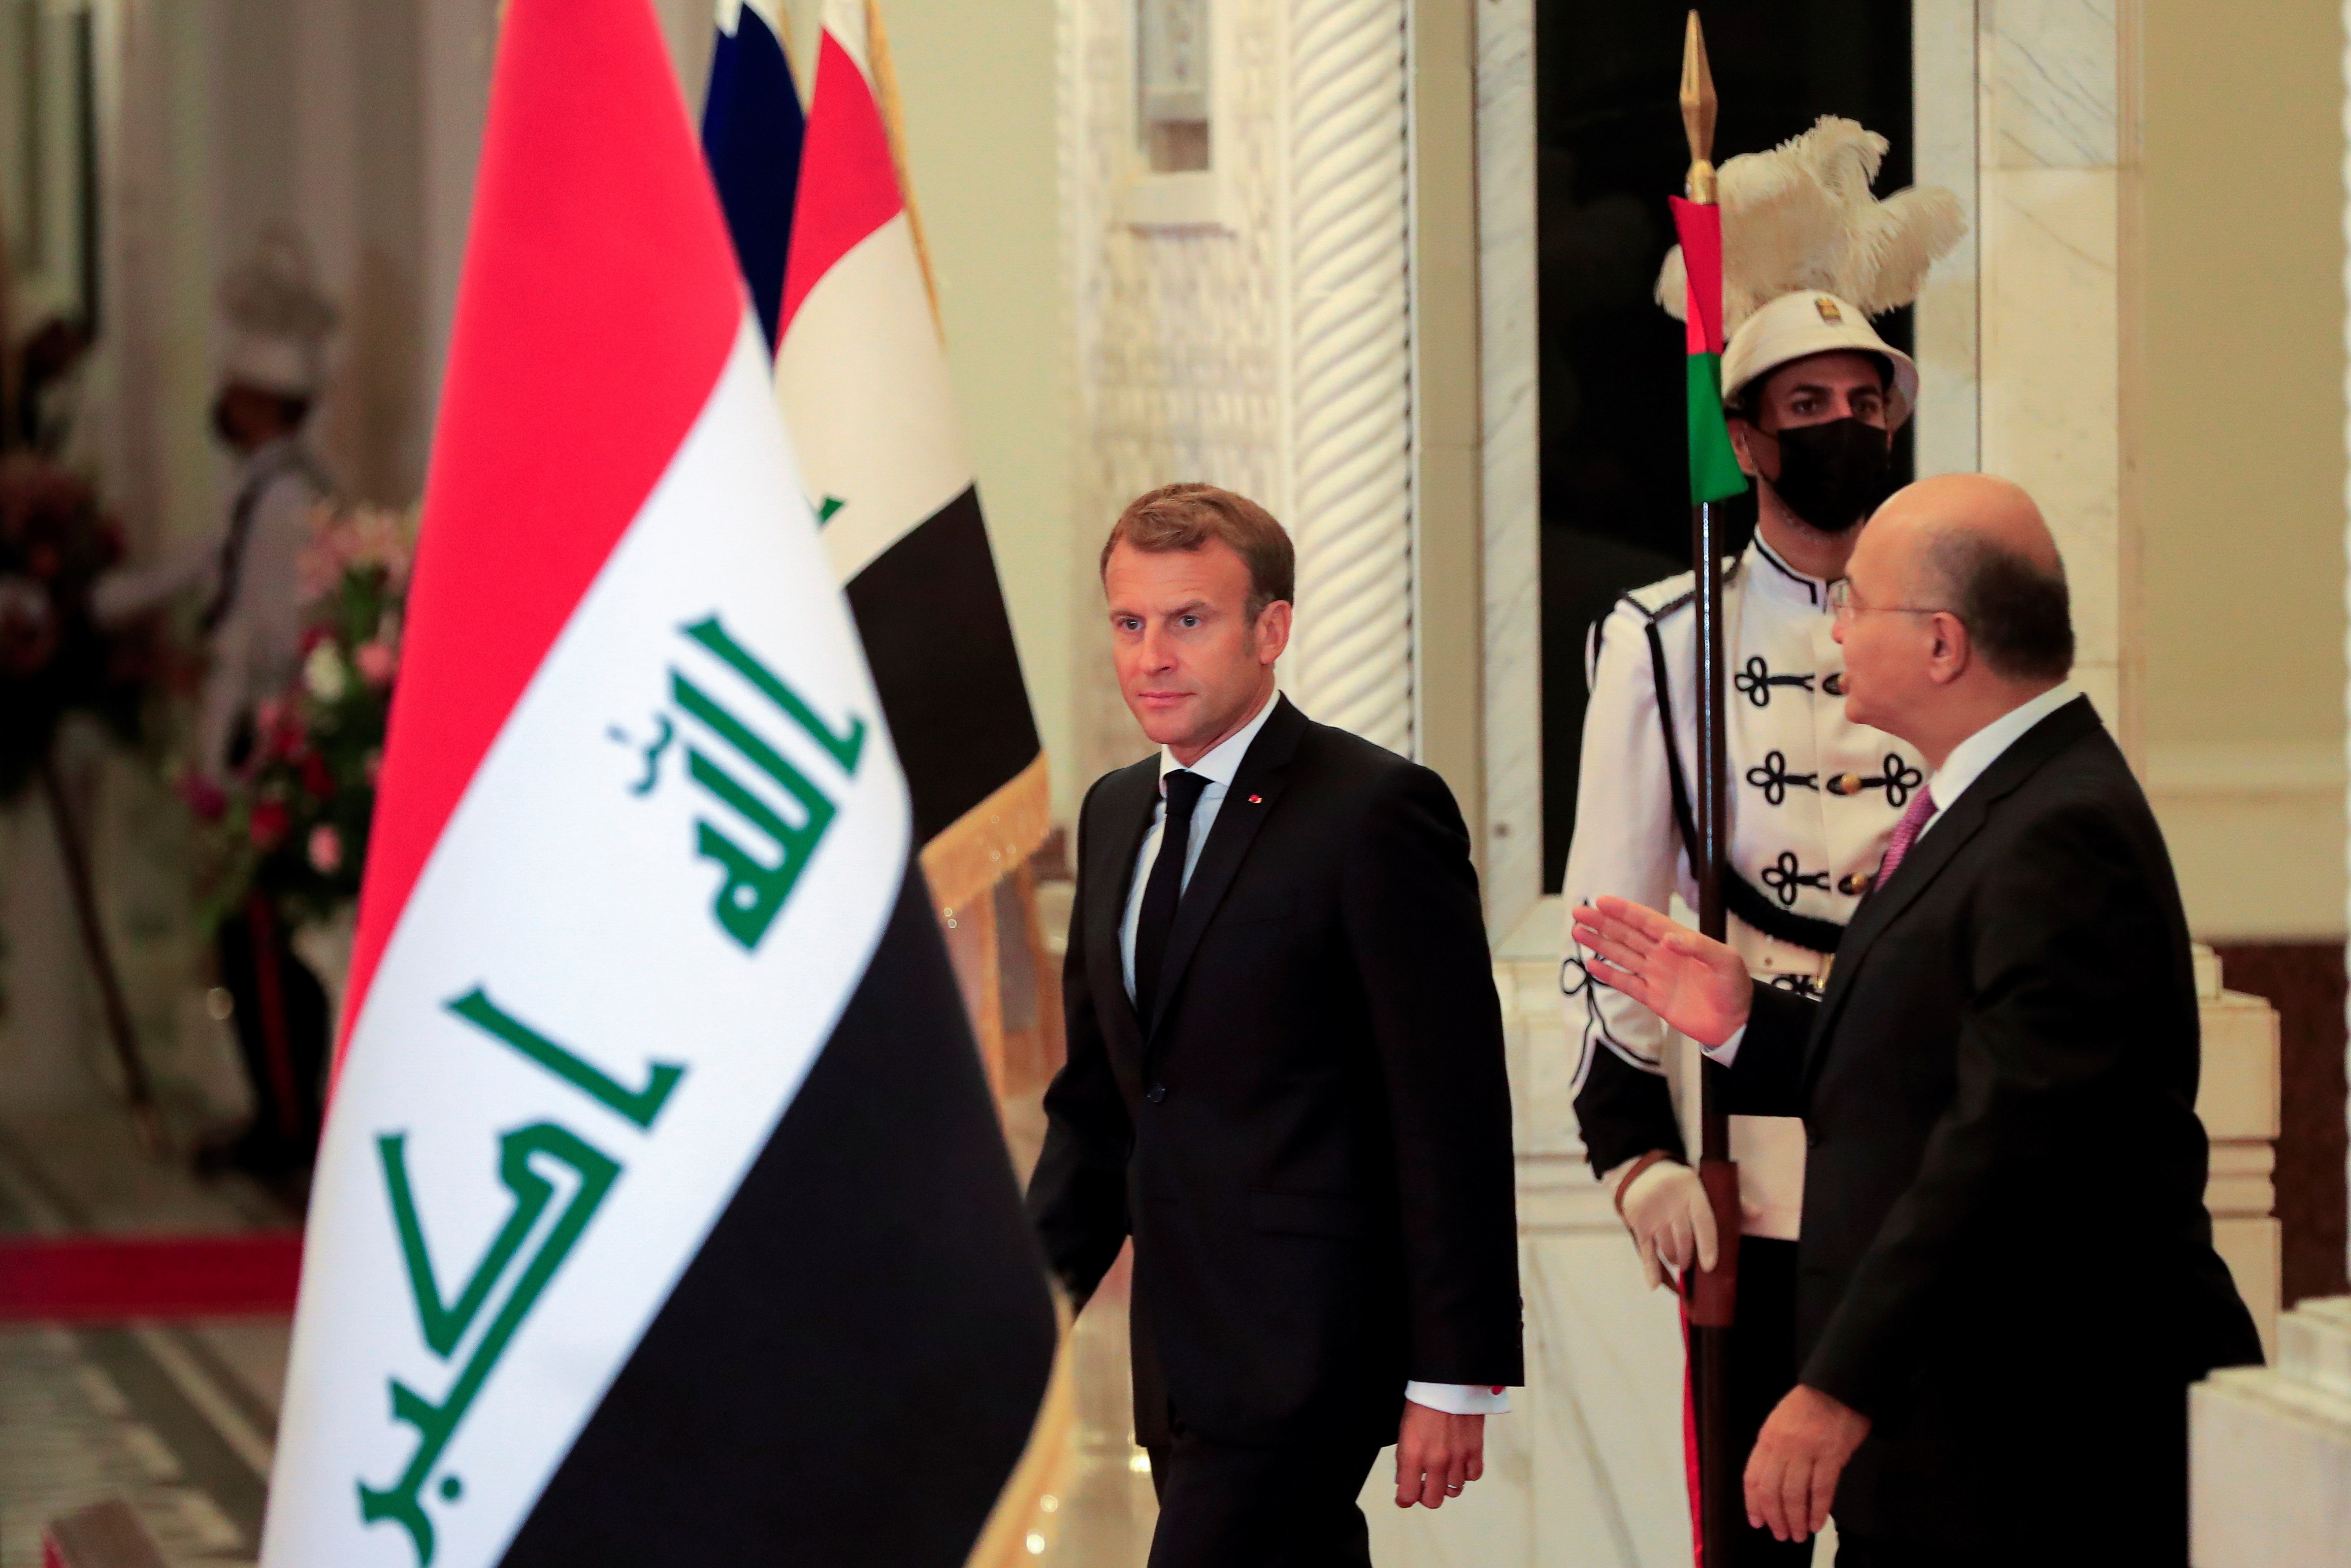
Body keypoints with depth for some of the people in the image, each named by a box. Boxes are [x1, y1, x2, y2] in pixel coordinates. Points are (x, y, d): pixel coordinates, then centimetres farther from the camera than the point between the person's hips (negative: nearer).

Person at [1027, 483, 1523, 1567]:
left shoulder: (1376, 814, -10)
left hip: (1307, 1348, -8)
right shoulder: (1116, 812, 15)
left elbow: (1453, 1115, -12)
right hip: (1185, 1351, 8)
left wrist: (1453, 1379, -15)